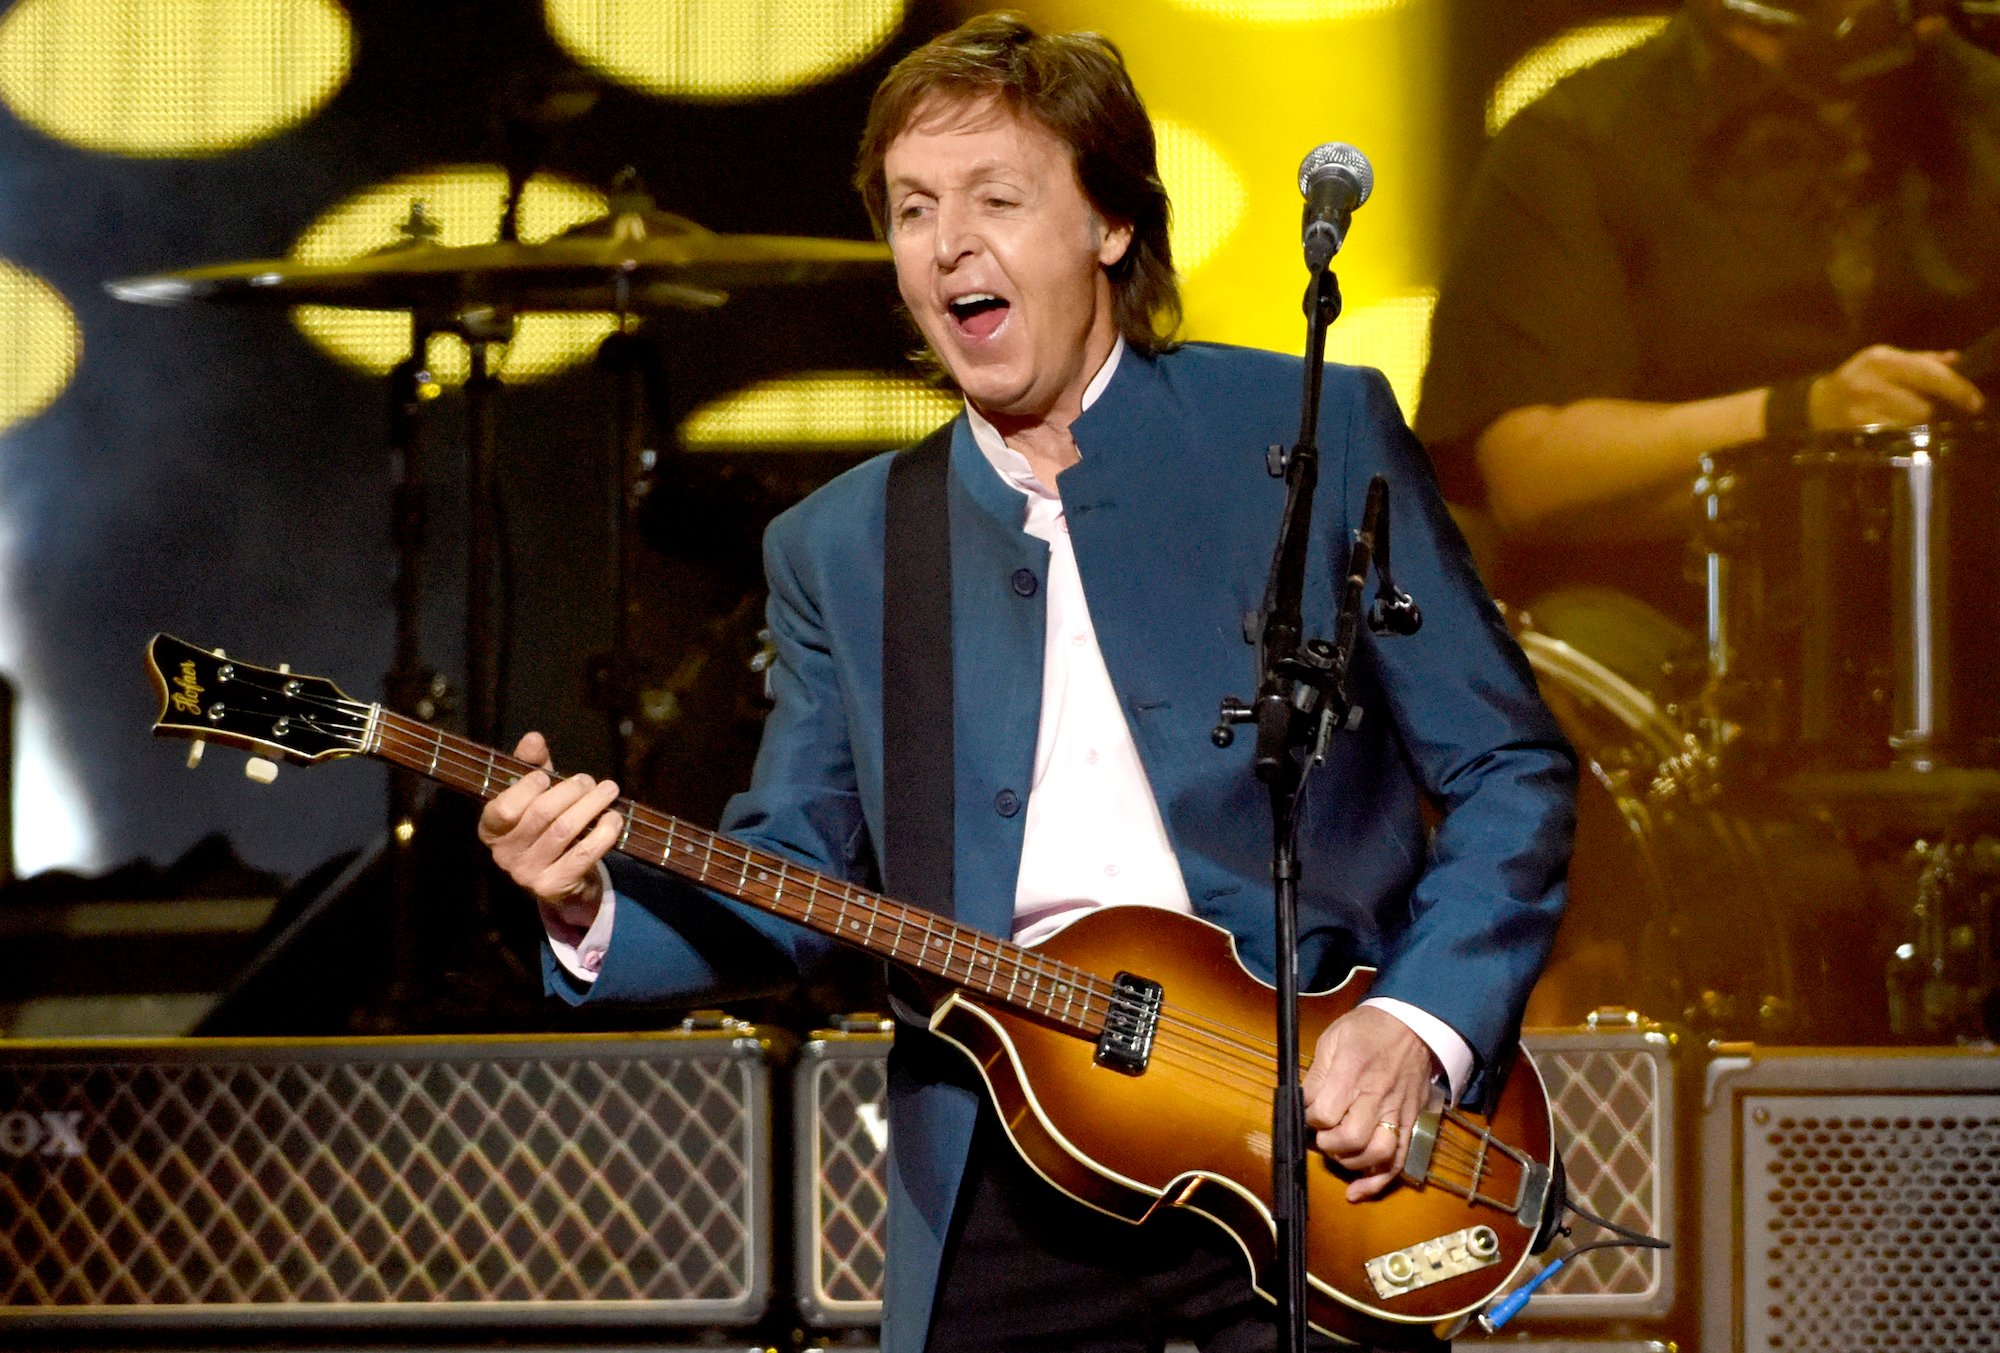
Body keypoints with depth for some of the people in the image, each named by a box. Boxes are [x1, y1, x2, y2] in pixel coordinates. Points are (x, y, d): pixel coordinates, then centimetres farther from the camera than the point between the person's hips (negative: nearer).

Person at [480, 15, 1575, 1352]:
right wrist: (595, 913, -9)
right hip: (1005, 1181, 2)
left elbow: (1515, 768, 3)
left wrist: (1421, 1026, -11)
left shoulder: (1318, 438, 2)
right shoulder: (838, 550, 12)